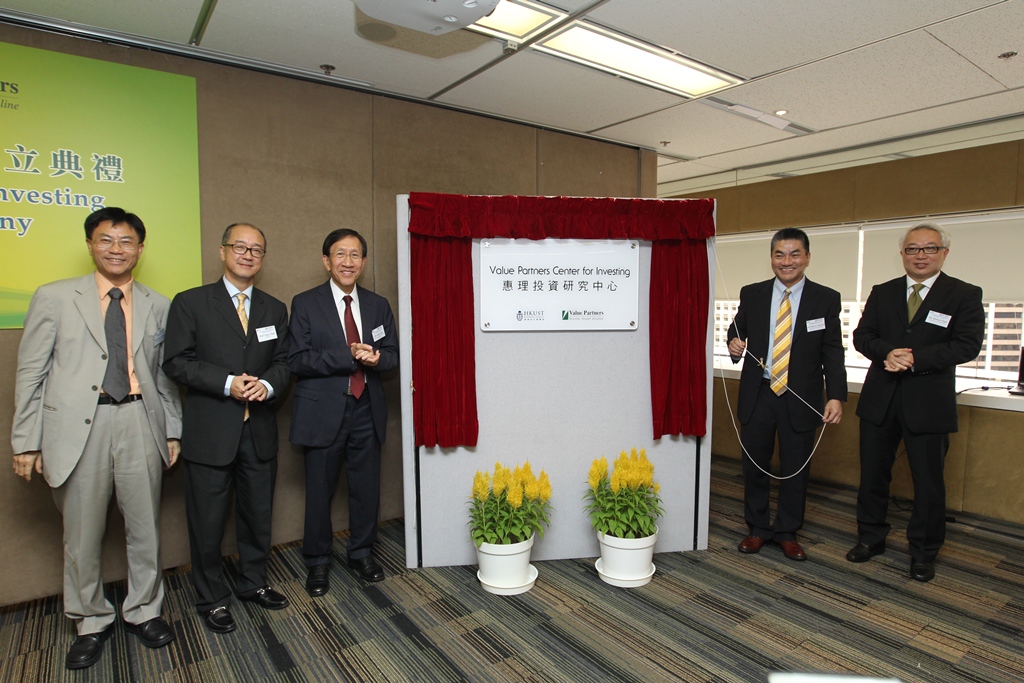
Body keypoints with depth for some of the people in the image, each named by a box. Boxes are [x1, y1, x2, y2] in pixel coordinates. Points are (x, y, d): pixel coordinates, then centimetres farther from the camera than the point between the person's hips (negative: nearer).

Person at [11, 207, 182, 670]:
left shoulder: (156, 306, 9)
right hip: (78, 426, -1)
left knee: (145, 528, 10)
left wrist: (173, 431, 8)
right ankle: (91, 622, 32)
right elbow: (31, 372, 2)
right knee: (82, 534, 11)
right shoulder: (54, 298, 3)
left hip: (140, 423, 2)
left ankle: (143, 611, 31)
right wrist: (26, 440, -1)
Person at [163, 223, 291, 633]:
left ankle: (254, 583, 36)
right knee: (208, 521, 8)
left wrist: (267, 384, -13)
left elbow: (284, 362, 8)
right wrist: (228, 383, -19)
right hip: (210, 433, -3)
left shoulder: (275, 310, 11)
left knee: (258, 514, 16)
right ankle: (212, 599, 28)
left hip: (259, 432, 4)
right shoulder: (190, 303, -1)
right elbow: (176, 362, -7)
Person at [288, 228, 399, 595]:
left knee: (367, 487, 13)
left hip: (367, 410, 3)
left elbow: (392, 355, 8)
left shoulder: (378, 305, 9)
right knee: (319, 491, 9)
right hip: (323, 411, -3)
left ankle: (362, 553, 35)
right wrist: (349, 355, -21)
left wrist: (375, 358, -16)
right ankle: (318, 562, 30)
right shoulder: (305, 304, -2)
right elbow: (297, 360, -11)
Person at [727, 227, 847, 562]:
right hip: (758, 394, 1)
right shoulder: (752, 294, 4)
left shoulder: (826, 299, 0)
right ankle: (758, 528, 28)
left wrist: (836, 396, -11)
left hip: (801, 399, -1)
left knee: (795, 468, 9)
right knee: (755, 465, 10)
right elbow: (737, 331, 12)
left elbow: (833, 352, -2)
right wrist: (735, 345, -12)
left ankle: (787, 532, 28)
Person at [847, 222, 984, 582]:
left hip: (928, 402, -3)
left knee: (928, 481, 7)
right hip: (880, 399, 3)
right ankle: (871, 537, 29)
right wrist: (887, 353, -17)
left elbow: (967, 346, -11)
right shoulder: (882, 293, 9)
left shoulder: (964, 295, -1)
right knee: (872, 474, 11)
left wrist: (915, 358, -21)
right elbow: (862, 336, 3)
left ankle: (923, 552, 24)